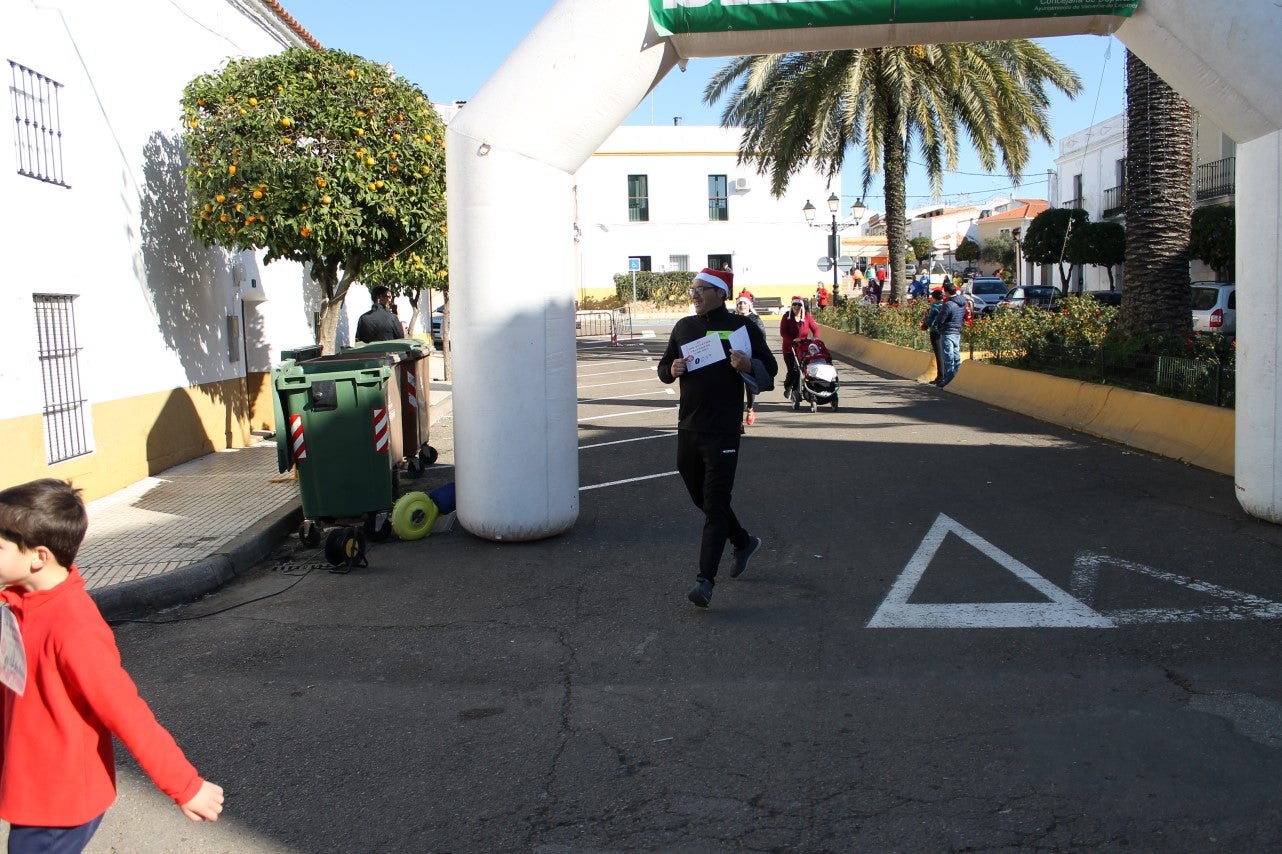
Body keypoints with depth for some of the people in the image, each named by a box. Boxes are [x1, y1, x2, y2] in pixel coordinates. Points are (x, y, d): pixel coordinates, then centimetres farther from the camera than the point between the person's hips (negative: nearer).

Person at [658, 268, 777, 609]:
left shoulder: (741, 326, -3)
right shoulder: (684, 327, 12)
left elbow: (770, 369, 0)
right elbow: (663, 368, 19)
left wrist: (748, 365, -21)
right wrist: (672, 369, -4)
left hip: (722, 431, -6)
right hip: (688, 427, 7)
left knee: (715, 504, -8)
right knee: (701, 497, 17)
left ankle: (705, 579, -6)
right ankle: (744, 542, 40)